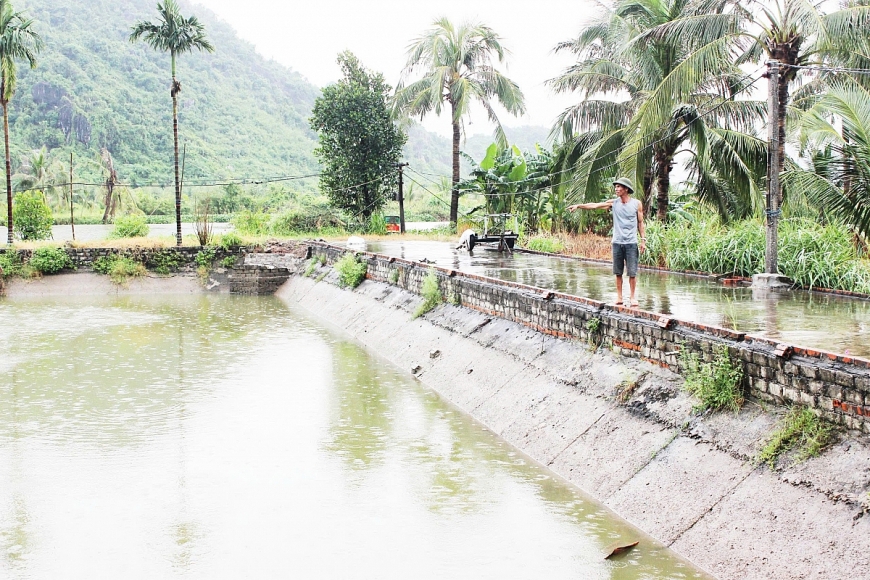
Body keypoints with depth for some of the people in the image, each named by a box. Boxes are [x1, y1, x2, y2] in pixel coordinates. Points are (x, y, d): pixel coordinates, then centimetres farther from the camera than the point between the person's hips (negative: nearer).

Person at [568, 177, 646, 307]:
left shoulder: (637, 204, 1)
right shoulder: (613, 203, 5)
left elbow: (640, 223, 6)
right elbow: (595, 205, 1)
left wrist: (643, 240, 2)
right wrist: (578, 206, -7)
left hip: (631, 243, -2)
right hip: (617, 242, 2)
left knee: (632, 272, -2)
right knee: (618, 272, 6)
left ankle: (633, 296, 8)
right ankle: (619, 296, 13)